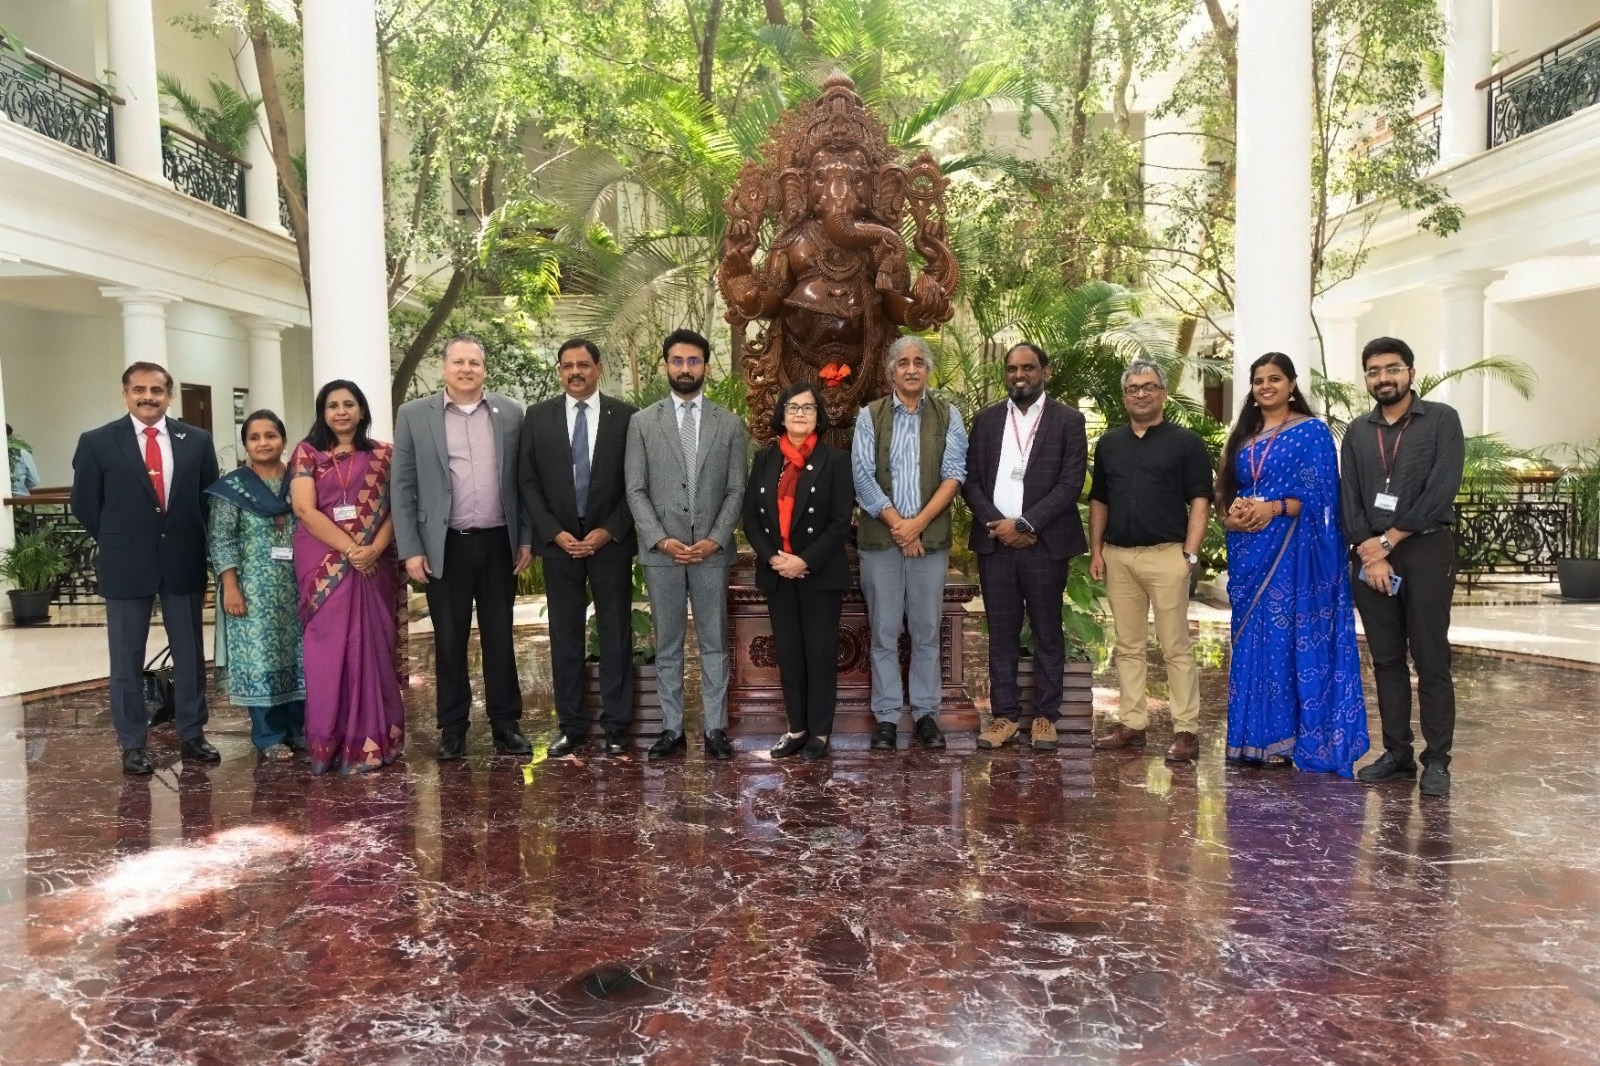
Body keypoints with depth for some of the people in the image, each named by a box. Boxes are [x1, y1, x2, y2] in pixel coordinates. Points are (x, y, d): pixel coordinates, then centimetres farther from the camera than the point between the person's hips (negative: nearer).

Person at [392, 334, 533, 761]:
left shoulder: (510, 412, 4)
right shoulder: (414, 415, 0)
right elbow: (403, 488, 0)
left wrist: (526, 538, 3)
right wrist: (410, 549, -5)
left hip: (498, 542, 1)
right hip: (445, 545, -1)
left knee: (499, 637, 8)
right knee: (449, 640, 7)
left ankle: (505, 723, 19)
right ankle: (452, 728, 19)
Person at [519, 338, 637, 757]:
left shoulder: (625, 415, 0)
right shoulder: (538, 416, 5)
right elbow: (528, 482, 4)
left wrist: (610, 531, -9)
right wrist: (554, 532, -7)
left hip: (610, 541, -1)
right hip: (559, 543, 1)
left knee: (616, 635, 4)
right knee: (564, 637, 6)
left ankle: (615, 726, 12)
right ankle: (572, 726, 15)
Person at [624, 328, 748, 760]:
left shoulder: (729, 424, 6)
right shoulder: (642, 422, 5)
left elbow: (737, 490, 2)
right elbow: (635, 491, 1)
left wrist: (714, 540, -10)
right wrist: (661, 539, -11)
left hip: (712, 551, 0)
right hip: (661, 551, 0)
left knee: (714, 644, 6)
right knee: (667, 646, 7)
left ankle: (715, 728, 13)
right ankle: (672, 728, 16)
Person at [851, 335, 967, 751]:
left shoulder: (948, 416, 6)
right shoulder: (870, 416, 4)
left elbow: (954, 474, -2)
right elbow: (862, 475, -3)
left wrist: (918, 523, -11)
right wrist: (897, 524, -10)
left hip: (931, 537, 1)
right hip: (881, 537, 0)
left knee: (926, 630, 7)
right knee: (884, 631, 4)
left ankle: (925, 713, 16)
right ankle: (886, 716, 12)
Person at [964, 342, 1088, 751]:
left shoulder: (1068, 420, 1)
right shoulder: (985, 419, 10)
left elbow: (1070, 484, -7)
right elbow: (971, 480, 6)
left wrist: (1024, 524, -13)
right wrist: (995, 523, -9)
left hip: (1045, 544, -2)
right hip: (995, 541, 2)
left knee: (1047, 633, 6)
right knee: (1001, 633, 7)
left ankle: (1045, 716, 15)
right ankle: (1004, 714, 15)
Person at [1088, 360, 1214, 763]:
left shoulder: (1186, 442, 2)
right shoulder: (1109, 442, 14)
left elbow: (1200, 501, -2)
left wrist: (1190, 552, -11)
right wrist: (1096, 550, 8)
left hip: (1166, 555, -4)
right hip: (1118, 556, 4)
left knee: (1176, 647, -2)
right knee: (1128, 647, 10)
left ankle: (1186, 730, 4)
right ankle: (1131, 723, 17)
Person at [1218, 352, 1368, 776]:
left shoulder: (1312, 431, -1)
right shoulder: (1244, 436, 15)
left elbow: (1321, 493, -8)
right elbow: (1227, 488, 16)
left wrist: (1275, 508, -19)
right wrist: (1231, 512, -5)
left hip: (1292, 551, -6)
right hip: (1248, 551, 6)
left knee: (1285, 638, -5)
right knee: (1250, 641, 6)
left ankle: (1286, 739, 2)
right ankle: (1253, 738, 14)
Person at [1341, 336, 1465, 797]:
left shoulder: (1442, 419, 0)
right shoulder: (1357, 432, 12)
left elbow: (1442, 489, -10)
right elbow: (1349, 497, 5)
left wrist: (1389, 539, -10)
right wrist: (1370, 551, -8)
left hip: (1426, 551, -4)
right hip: (1371, 555, 4)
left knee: (1430, 660, -2)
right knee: (1386, 660, 8)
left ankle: (1437, 760, 5)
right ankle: (1397, 752, 16)